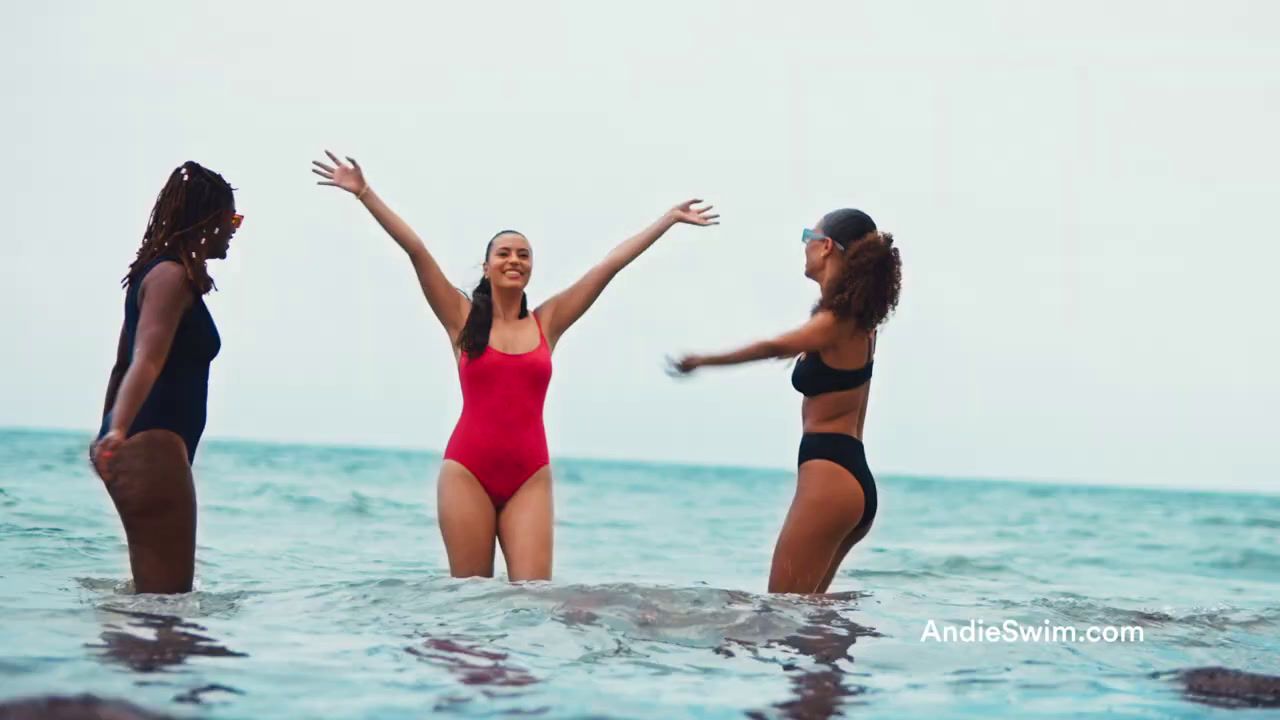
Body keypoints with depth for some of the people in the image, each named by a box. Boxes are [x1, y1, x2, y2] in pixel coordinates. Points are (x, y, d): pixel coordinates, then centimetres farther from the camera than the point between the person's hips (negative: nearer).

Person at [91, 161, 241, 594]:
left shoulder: (159, 272, 20)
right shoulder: (172, 275, -9)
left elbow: (123, 363, 29)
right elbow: (147, 359, -25)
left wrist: (109, 437, 37)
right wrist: (117, 432, -39)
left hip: (140, 450, 11)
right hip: (154, 445, -11)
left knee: (154, 591, 15)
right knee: (167, 595, -12)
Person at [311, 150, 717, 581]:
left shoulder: (547, 322, 9)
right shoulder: (462, 318, 5)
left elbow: (612, 263, 10)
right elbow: (415, 249, 0)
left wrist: (670, 219, 15)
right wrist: (364, 193, -4)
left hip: (529, 476, 1)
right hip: (467, 470, -1)